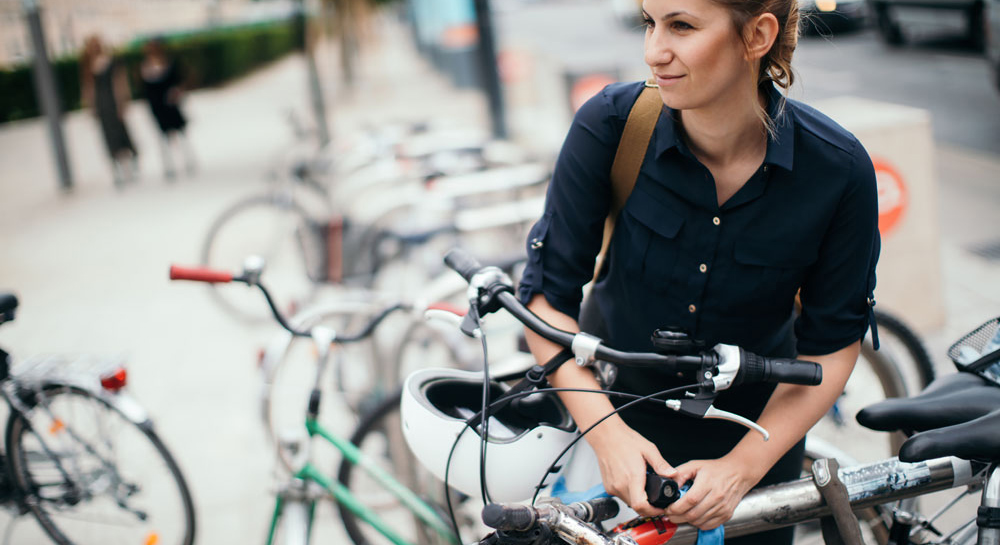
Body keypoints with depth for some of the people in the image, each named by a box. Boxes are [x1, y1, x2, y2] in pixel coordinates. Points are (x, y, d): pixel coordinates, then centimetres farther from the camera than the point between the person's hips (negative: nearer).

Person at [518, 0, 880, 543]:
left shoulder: (839, 171, -23)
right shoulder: (610, 124, -24)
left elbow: (831, 345, -13)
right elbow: (548, 293, -17)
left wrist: (741, 468, -21)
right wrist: (607, 432, -27)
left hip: (752, 421, 0)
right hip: (614, 393, 0)